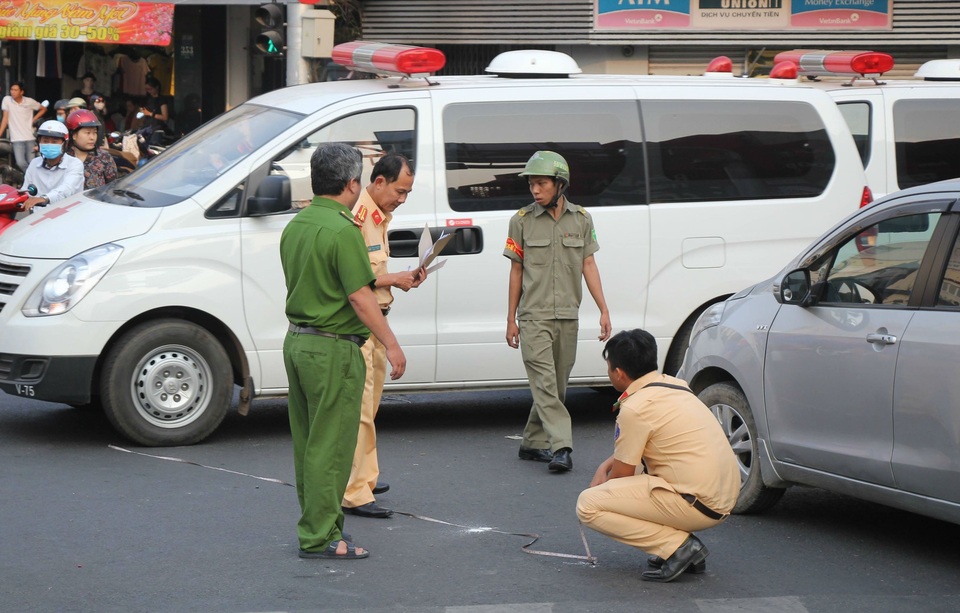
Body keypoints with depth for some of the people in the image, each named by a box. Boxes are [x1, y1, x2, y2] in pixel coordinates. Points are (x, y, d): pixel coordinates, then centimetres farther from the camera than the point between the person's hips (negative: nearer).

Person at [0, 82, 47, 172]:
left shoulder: (30, 102, 0)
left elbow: (43, 109, 17)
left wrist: (33, 120, 6)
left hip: (30, 138, 1)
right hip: (17, 139, -1)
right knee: (21, 163, -14)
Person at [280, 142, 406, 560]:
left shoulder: (295, 225, 11)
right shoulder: (342, 230, -17)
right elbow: (359, 296, -19)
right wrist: (391, 345, -14)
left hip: (297, 341, 9)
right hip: (332, 349, -9)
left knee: (307, 442, 15)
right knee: (329, 445, -4)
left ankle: (316, 525, 23)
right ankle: (320, 537, -1)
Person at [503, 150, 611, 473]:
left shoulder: (582, 219, 6)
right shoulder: (522, 220, 1)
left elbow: (588, 266, 8)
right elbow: (516, 271, 4)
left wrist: (604, 310, 0)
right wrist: (511, 319, 4)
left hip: (568, 316, 3)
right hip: (534, 316, -3)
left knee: (556, 385, 7)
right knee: (545, 382, -13)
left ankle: (533, 442, 19)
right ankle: (561, 447, -20)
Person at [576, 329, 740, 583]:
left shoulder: (635, 408, -13)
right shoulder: (675, 385, 14)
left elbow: (622, 475, -3)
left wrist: (602, 484, 17)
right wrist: (605, 467, 17)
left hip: (697, 507, -9)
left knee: (588, 504, -8)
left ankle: (678, 546, -10)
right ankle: (682, 545, 15)